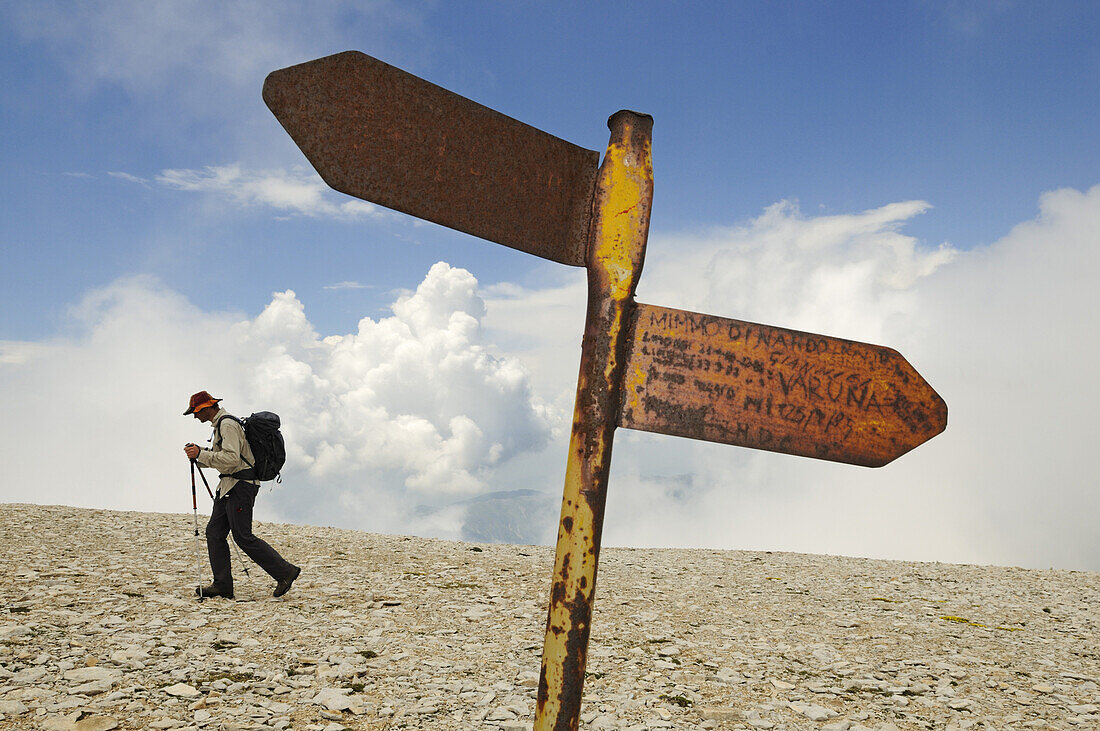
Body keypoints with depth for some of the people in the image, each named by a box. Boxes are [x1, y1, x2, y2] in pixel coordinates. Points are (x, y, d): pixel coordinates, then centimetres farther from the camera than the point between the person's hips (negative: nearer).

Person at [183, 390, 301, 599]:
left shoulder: (228, 424, -15)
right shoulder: (220, 424, 19)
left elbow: (231, 458, -26)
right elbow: (218, 458, 24)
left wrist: (201, 454, -22)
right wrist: (198, 455, 8)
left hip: (241, 485, -11)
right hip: (228, 485, 11)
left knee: (243, 536, -10)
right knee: (214, 532, 6)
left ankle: (285, 572, -4)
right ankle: (223, 585, 8)